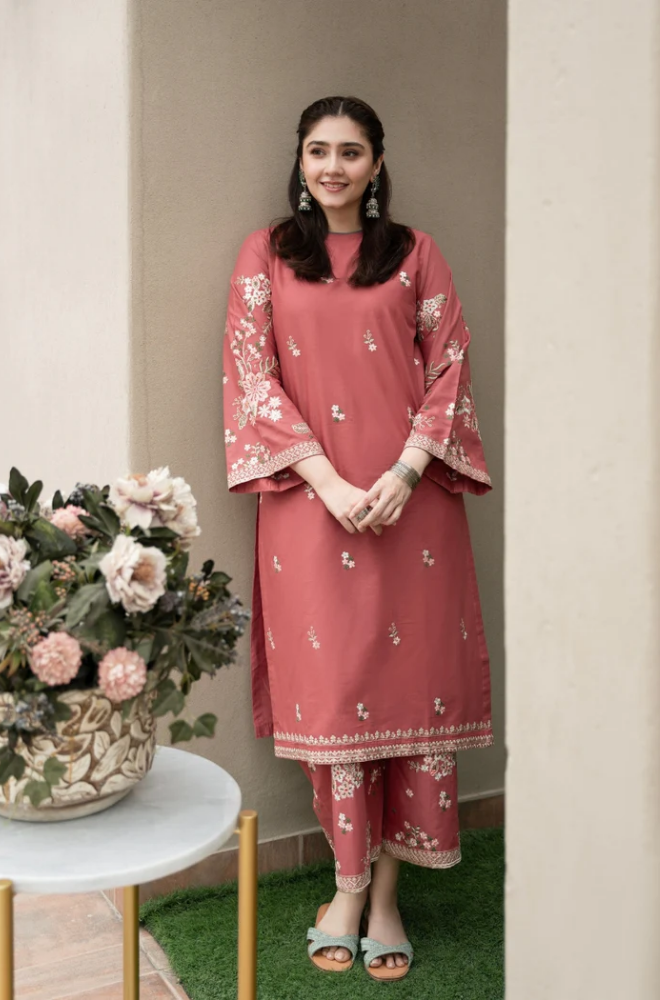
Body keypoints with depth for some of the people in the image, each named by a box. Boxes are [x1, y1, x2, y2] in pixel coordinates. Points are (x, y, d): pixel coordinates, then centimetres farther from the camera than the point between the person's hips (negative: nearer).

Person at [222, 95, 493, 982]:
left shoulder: (414, 253, 11)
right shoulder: (266, 254, 9)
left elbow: (450, 366, 5)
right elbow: (251, 373, 1)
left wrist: (405, 472, -10)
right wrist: (328, 480, -10)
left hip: (410, 498, 1)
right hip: (309, 499, 0)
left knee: (410, 673, 0)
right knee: (330, 685, 1)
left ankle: (386, 889, 13)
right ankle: (350, 883, 16)